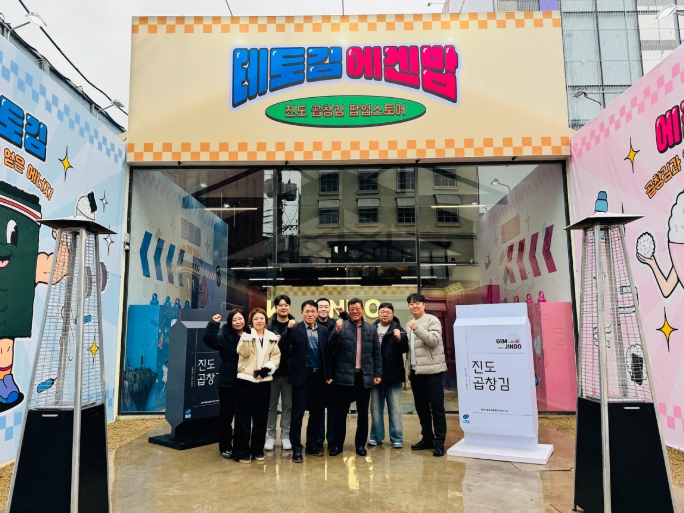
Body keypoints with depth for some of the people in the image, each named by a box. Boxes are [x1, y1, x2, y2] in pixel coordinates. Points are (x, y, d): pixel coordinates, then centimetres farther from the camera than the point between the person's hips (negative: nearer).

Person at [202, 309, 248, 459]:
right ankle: (225, 448, 21)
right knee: (226, 415, 7)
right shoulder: (224, 336, -5)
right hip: (228, 382, -3)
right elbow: (209, 339, -21)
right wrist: (214, 323, -30)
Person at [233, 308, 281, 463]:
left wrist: (266, 369, -11)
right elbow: (243, 352, -15)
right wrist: (248, 337, -26)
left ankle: (258, 450, 21)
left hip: (264, 381, 3)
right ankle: (242, 451, 8)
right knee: (244, 416, -1)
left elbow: (275, 357, 4)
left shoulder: (272, 338, 10)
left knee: (261, 416, 9)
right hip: (246, 380, -3)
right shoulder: (247, 335, 1)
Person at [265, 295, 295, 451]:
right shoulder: (269, 324, -2)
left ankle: (285, 435, 22)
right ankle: (271, 435, 22)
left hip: (289, 371, 1)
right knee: (271, 404, 10)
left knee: (288, 404, 10)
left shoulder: (295, 325, 0)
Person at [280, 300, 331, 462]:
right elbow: (283, 348, -14)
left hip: (319, 376, 4)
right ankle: (296, 449, 11)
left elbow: (328, 352, 8)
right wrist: (288, 330, -25)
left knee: (317, 413, 12)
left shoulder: (324, 330, 6)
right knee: (298, 413, 1)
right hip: (302, 376, -4)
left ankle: (312, 444, 27)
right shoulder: (295, 329, -5)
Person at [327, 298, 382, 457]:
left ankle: (360, 444, 24)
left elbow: (376, 354, 9)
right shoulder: (341, 326, -1)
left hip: (365, 376, 2)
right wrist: (337, 331, -26)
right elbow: (330, 349, -12)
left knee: (363, 412, 11)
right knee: (341, 412, 6)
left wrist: (378, 374, 3)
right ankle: (337, 444, 19)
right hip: (344, 376, -2)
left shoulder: (371, 329, 7)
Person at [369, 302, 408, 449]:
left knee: (395, 409, 6)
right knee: (376, 408, 12)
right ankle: (376, 436, 24)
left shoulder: (398, 329, -2)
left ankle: (397, 438, 16)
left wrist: (400, 338, -32)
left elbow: (405, 349, -13)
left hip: (393, 375, -2)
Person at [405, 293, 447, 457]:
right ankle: (427, 438, 22)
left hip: (431, 370, -7)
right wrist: (408, 370, 15)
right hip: (416, 371, 7)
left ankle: (439, 441, 3)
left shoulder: (432, 320, -5)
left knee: (436, 406, -3)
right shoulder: (409, 325, 16)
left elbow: (434, 340, -19)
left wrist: (417, 328, -24)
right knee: (421, 407, 12)